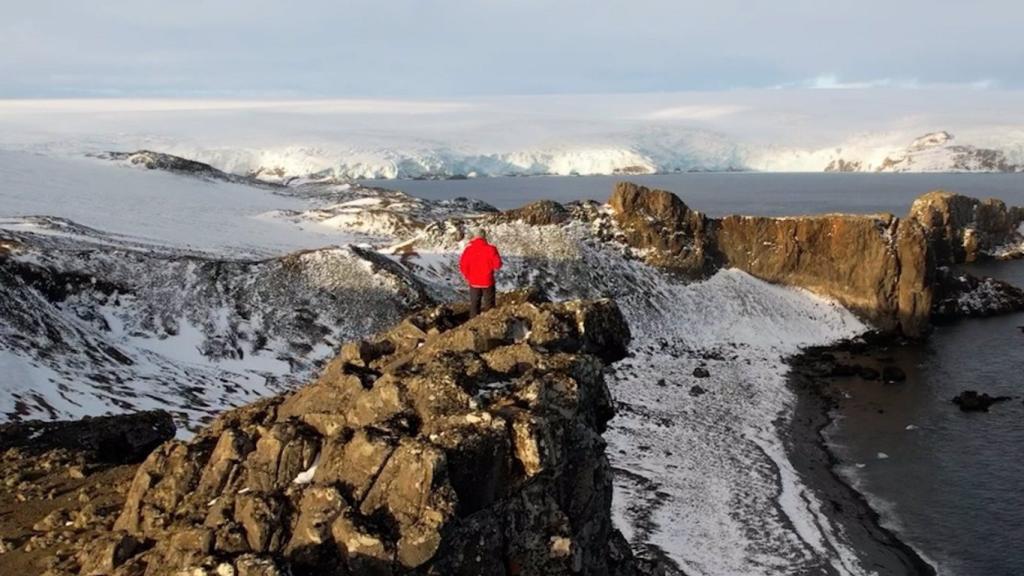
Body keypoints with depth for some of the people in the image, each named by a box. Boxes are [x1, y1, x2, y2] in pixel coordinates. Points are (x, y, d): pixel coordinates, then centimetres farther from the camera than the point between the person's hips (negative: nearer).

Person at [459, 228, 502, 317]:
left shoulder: (468, 250, -8)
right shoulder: (490, 249, -13)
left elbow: (463, 265, -6)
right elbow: (498, 265, -13)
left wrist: (467, 277, 10)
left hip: (474, 282, 2)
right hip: (488, 282, -2)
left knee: (474, 305, 14)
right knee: (489, 305, 11)